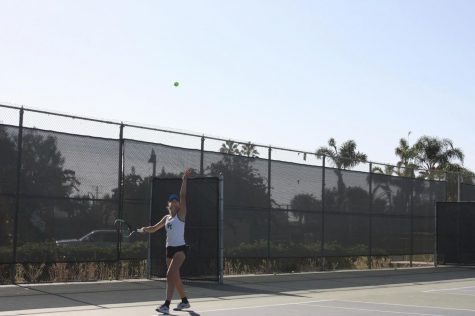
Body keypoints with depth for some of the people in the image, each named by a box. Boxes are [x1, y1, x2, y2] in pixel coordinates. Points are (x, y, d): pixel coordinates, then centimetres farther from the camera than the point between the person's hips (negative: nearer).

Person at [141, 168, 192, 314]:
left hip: (180, 248, -7)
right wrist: (145, 229, -1)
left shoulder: (181, 215, -3)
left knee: (170, 274, -20)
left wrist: (184, 179, -17)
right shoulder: (166, 218, 13)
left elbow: (183, 196, -13)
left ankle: (166, 305, -25)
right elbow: (154, 228, 20)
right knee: (175, 277, 15)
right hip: (170, 249, 7)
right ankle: (184, 301, 32)